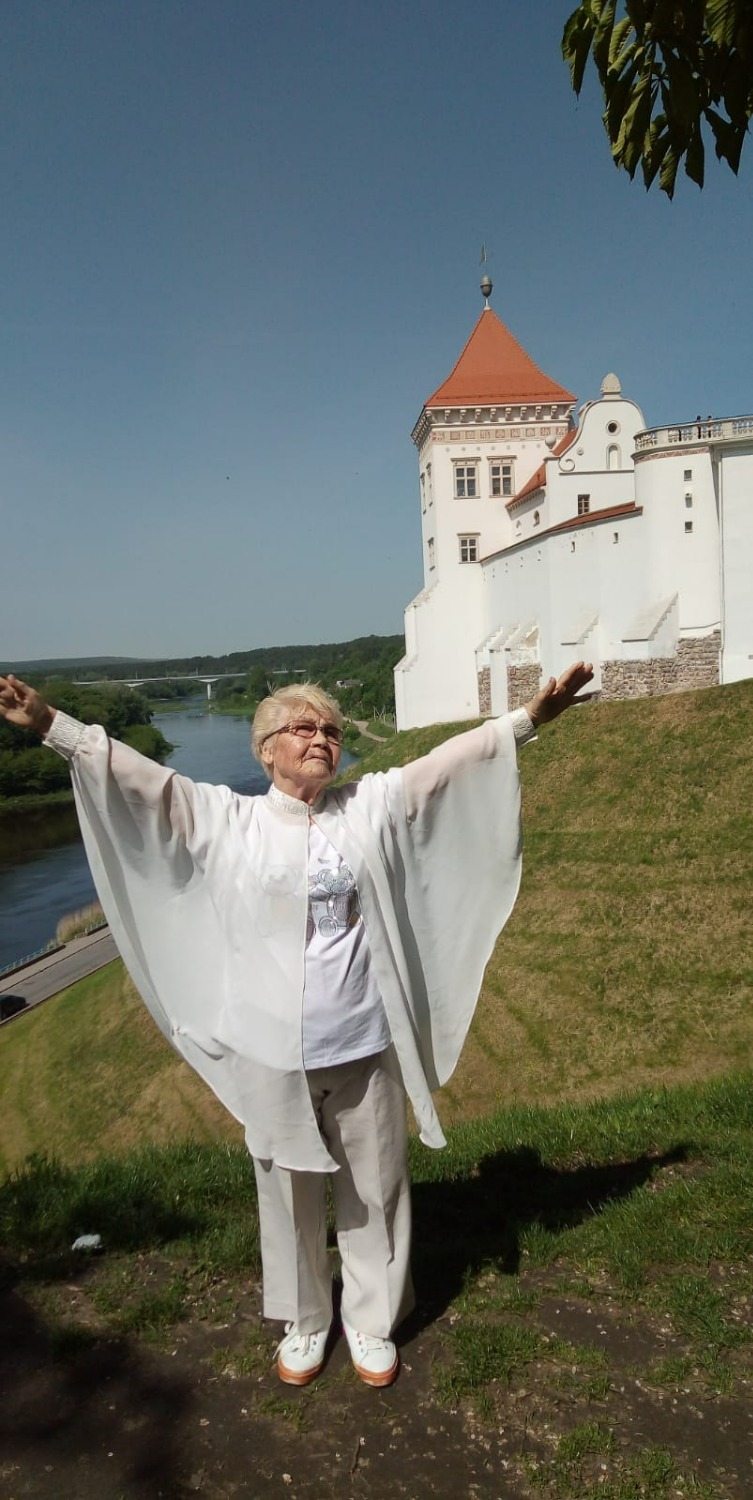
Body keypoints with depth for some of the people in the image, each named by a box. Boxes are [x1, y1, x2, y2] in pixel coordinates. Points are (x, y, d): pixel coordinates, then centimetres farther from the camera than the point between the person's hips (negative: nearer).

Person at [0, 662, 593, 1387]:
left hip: (365, 1048, 1)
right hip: (273, 1054, -1)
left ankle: (371, 1320, 41)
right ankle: (304, 1322, 42)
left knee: (374, 1189, 16)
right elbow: (136, 776, -8)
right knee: (289, 1194, 17)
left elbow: (455, 757, -3)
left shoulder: (373, 806, -1)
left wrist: (528, 717, -10)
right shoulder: (228, 821, -4)